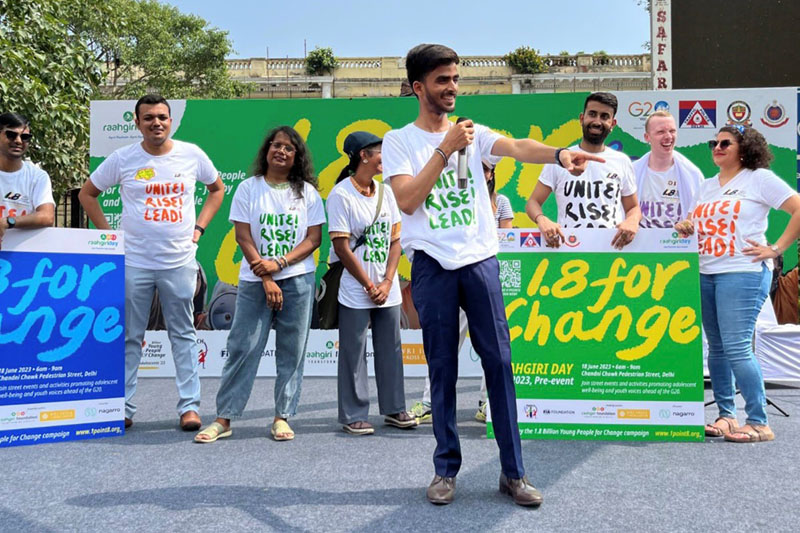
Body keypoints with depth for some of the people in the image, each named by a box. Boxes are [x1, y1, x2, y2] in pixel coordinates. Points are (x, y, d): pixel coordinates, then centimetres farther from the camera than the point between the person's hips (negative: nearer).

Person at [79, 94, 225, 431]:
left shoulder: (192, 155, 1)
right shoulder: (122, 159, -1)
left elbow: (217, 188, 16)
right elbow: (87, 194, 11)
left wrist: (198, 228, 6)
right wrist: (108, 233, 2)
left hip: (179, 261, 1)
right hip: (134, 261, 0)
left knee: (184, 334, 6)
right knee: (129, 337, 6)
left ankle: (189, 406, 13)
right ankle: (123, 407, 17)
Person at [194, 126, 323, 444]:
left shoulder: (307, 192, 6)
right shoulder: (248, 188, 4)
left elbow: (314, 238, 1)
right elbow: (243, 237, -2)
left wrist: (279, 263, -12)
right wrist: (266, 280, -9)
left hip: (297, 279, 1)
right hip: (255, 281, -1)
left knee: (291, 352, 3)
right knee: (242, 348, -2)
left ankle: (282, 417, 12)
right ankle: (224, 418, 6)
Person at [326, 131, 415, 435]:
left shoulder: (385, 191, 9)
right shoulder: (340, 195, -9)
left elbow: (395, 239, 7)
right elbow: (342, 248, -12)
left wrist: (387, 283, -4)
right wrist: (370, 287, -10)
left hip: (388, 289, 6)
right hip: (356, 292, -6)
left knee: (391, 349, 11)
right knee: (353, 353, 2)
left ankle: (394, 409, 24)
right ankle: (353, 416, 13)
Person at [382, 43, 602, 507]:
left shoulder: (473, 133, 10)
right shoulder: (399, 141, 4)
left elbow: (516, 147, -10)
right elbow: (407, 201, -9)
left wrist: (558, 154, -30)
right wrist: (446, 148, -13)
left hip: (480, 259, 2)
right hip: (432, 264, -1)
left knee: (499, 360, 0)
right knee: (442, 367, 5)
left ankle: (513, 471, 10)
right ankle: (447, 467, 18)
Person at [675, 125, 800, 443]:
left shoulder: (759, 178, -1)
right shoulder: (707, 186, 19)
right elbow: (699, 225, 27)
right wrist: (686, 228, 4)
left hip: (742, 273, -7)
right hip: (705, 274, 7)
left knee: (736, 348, -13)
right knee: (716, 348, 8)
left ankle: (759, 423, -4)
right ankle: (726, 416, 16)